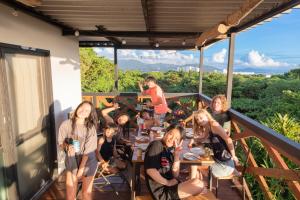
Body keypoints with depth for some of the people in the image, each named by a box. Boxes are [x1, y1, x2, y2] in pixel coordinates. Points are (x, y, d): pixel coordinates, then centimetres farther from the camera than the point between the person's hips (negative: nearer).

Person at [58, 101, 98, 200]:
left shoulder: (91, 128, -16)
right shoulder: (66, 124, -11)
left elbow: (88, 150, -15)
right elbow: (61, 142, -2)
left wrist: (81, 168, -13)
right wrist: (67, 147, -23)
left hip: (87, 163, -1)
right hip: (72, 162, 1)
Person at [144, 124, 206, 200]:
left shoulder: (170, 151, 7)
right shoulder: (156, 145, -13)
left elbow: (175, 175, 4)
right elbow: (150, 170, -24)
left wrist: (177, 156, -7)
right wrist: (167, 182, -11)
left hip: (169, 187, 8)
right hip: (161, 191, -8)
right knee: (198, 185, -12)